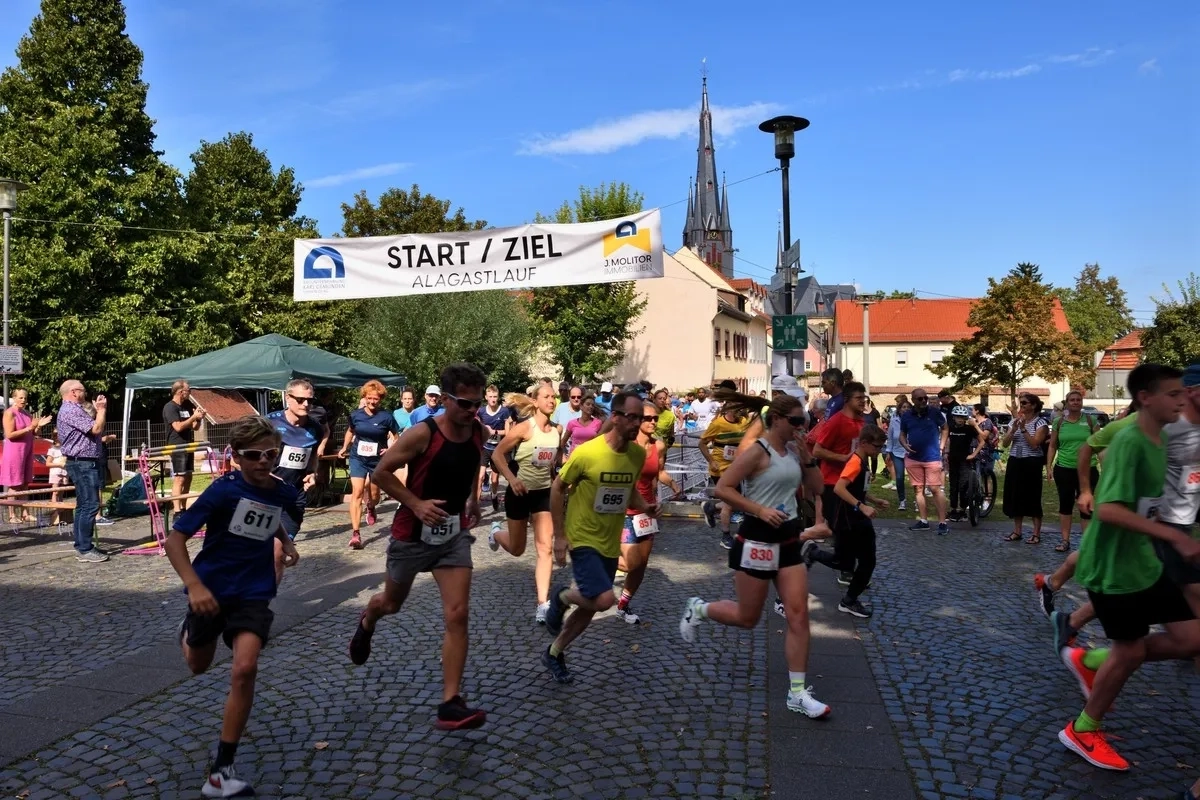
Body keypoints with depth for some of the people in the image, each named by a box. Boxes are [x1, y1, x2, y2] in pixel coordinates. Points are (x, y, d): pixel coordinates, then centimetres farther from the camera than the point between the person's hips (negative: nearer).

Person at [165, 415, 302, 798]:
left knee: (244, 669, -19)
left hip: (253, 594, 1)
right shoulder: (223, 489, -20)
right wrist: (194, 586, -30)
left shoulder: (284, 492, -5)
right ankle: (188, 632, 63)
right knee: (198, 666, 23)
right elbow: (174, 539, -21)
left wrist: (287, 543, 11)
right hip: (211, 590, -1)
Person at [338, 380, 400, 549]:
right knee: (357, 492, -12)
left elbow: (396, 437, 0)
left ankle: (370, 508, 53)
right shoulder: (356, 414, -4)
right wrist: (344, 448, 18)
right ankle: (355, 534, -15)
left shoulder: (386, 417, -11)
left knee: (374, 494, 14)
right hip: (358, 458, 0)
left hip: (378, 460, 0)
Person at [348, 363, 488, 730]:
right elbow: (382, 472, -15)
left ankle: (450, 704, -3)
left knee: (457, 616, -9)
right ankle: (367, 622, 58)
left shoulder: (478, 431, -4)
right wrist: (417, 504, -23)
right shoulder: (422, 433, -22)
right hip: (414, 533, -3)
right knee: (392, 603, 20)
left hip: (455, 534, 3)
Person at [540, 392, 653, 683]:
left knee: (591, 607, 13)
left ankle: (554, 654, 36)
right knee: (605, 599, -20)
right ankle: (562, 597, 12)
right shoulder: (586, 453, -21)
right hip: (583, 539, -6)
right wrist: (559, 536, -10)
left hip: (610, 544, 6)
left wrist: (644, 506, -8)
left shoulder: (638, 454, -4)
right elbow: (558, 488, -9)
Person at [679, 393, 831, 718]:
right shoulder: (757, 452, -14)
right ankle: (698, 610, 34)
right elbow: (723, 488, -20)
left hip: (788, 540, 7)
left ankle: (798, 693, 9)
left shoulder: (793, 452, 10)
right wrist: (760, 510, -26)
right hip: (757, 540, -7)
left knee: (798, 614, 1)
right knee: (747, 618, 6)